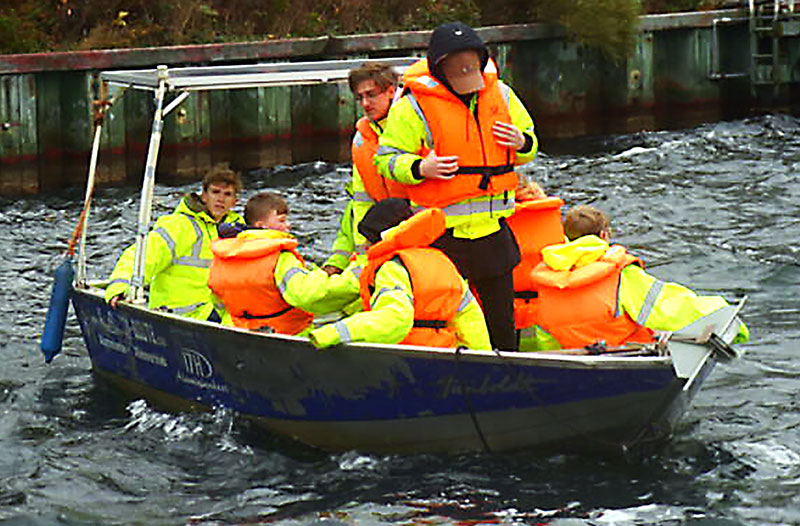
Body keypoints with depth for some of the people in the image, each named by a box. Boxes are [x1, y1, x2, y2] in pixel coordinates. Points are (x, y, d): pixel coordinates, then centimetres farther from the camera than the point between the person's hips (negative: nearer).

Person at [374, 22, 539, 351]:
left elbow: (528, 146, 20)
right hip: (442, 233, -5)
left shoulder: (500, 94, 8)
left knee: (502, 319, 14)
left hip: (493, 227, 5)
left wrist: (522, 143, -4)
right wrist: (420, 168, -22)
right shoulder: (414, 105, -7)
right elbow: (386, 158, -4)